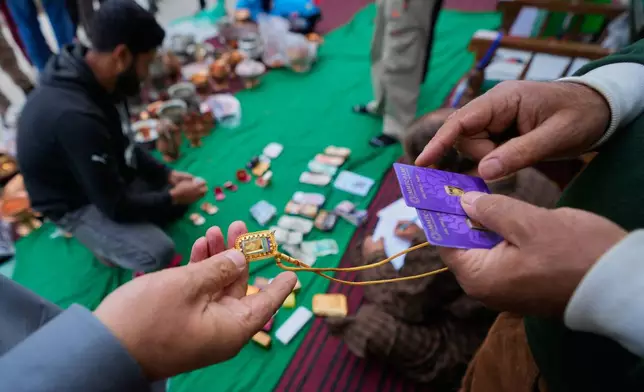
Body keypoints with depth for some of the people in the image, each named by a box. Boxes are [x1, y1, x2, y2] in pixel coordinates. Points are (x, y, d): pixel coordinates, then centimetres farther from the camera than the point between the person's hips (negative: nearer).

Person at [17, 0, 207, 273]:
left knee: (182, 196, 7)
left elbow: (124, 146, 5)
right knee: (159, 254, -22)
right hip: (76, 203, -8)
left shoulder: (97, 80, -11)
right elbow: (116, 206, -30)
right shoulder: (75, 116, -39)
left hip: (109, 177, 8)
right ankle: (105, 243, 7)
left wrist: (168, 175, -4)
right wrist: (173, 196, -17)